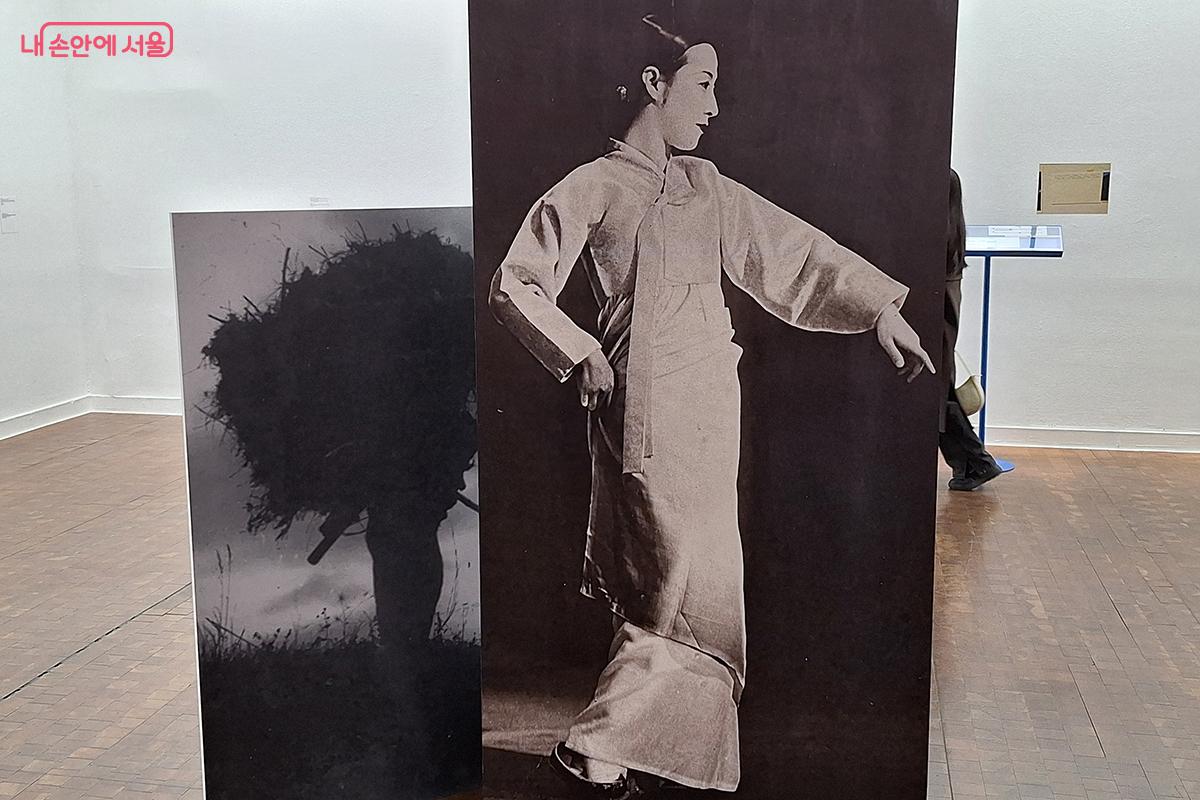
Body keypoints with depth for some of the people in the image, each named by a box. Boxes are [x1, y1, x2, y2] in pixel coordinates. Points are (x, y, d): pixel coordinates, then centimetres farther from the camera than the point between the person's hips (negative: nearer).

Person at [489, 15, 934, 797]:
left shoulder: (705, 184, 14)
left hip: (711, 403, 7)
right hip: (648, 409, -7)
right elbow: (515, 287, -6)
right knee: (691, 591, -7)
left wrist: (879, 307, 12)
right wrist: (579, 354, -15)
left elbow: (793, 250, 16)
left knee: (679, 584, 13)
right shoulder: (591, 189, -5)